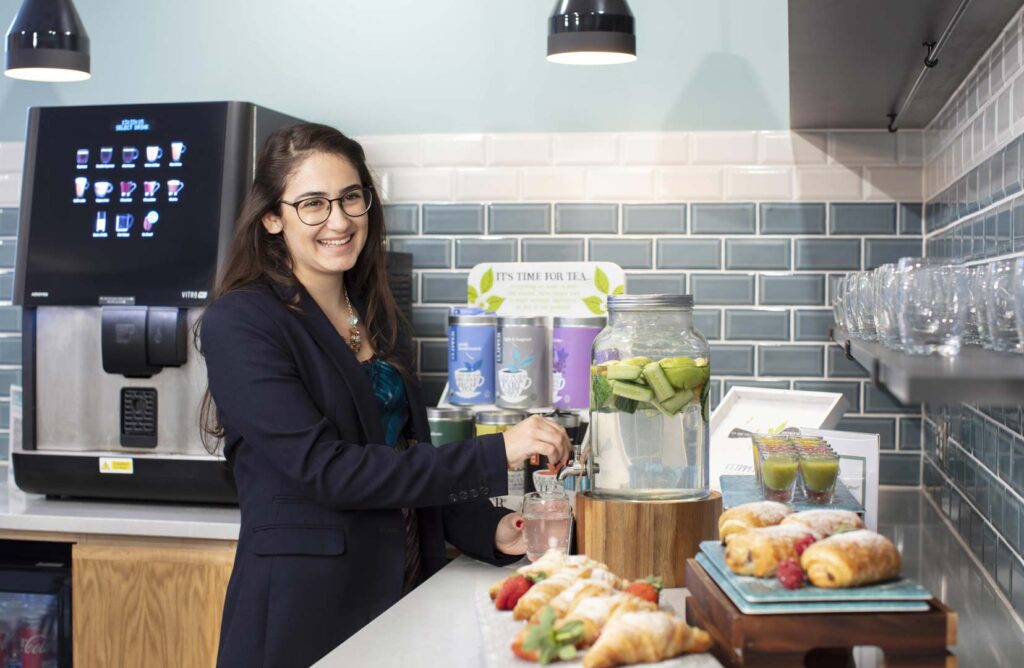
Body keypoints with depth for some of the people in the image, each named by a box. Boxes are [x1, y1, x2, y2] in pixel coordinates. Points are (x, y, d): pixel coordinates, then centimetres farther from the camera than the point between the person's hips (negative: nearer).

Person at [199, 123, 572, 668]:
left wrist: (489, 531, -3)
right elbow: (325, 469, -20)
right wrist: (493, 456, -23)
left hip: (403, 591, 6)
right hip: (303, 605, -6)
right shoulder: (238, 325, -12)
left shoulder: (377, 319, 10)